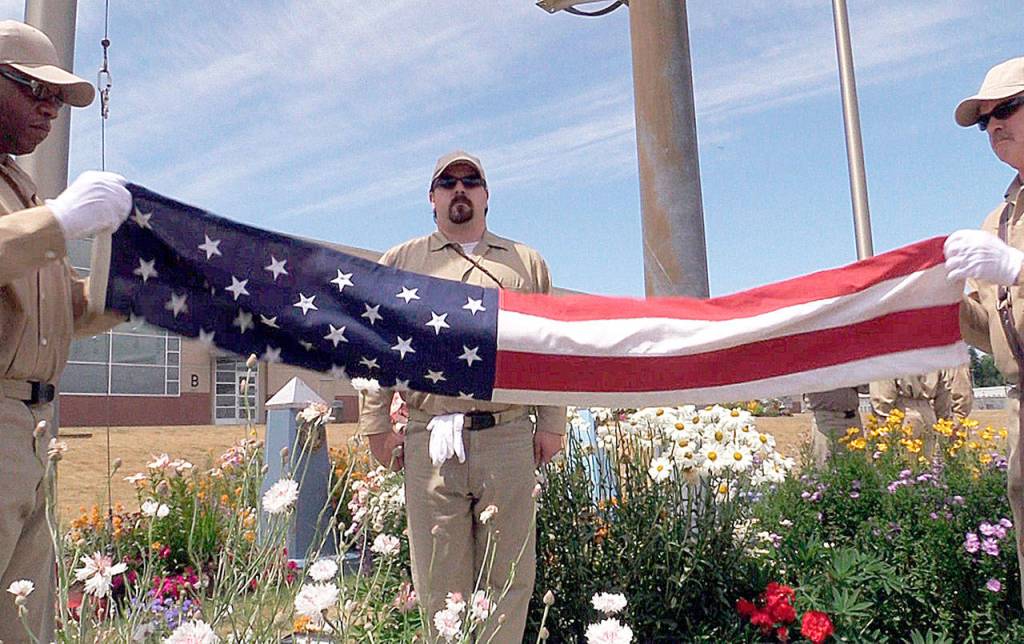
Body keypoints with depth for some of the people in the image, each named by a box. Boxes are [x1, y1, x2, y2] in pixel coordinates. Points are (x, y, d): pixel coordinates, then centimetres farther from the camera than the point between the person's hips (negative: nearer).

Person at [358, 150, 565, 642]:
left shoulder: (527, 262, 15)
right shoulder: (400, 262, 13)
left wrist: (551, 424, 7)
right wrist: (377, 426, 3)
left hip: (509, 439, 1)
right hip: (429, 441, 0)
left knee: (510, 578, 7)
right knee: (440, 585, 6)